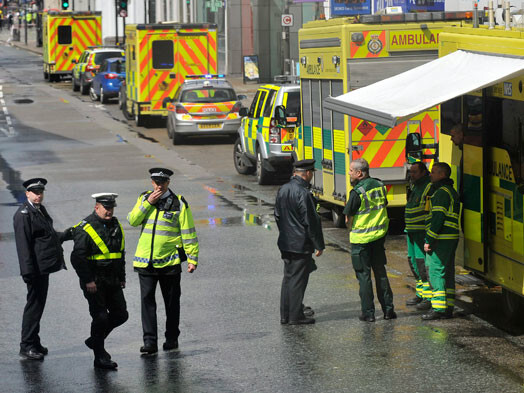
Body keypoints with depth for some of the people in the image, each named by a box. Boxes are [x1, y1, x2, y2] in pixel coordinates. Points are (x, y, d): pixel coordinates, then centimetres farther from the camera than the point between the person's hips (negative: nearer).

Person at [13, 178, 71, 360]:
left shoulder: (41, 210, 15)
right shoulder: (23, 214, -13)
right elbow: (23, 244, -19)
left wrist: (67, 234, 12)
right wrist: (28, 271, -23)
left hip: (44, 267, 9)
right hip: (35, 269, -9)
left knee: (38, 304, 15)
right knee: (34, 304, -5)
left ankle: (34, 343, 24)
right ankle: (26, 346, 2)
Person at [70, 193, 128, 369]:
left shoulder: (116, 226, 12)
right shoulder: (85, 228, -12)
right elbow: (78, 257, -16)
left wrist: (122, 277, 18)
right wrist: (87, 281, -19)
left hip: (112, 281, 7)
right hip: (94, 282, -7)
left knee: (120, 314, 8)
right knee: (100, 317, -7)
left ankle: (95, 340, 28)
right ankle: (100, 358, 4)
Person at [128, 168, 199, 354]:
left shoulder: (179, 203, -3)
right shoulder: (144, 198, 8)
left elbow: (188, 232, -2)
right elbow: (132, 220, -2)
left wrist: (192, 258, -7)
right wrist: (148, 203, -12)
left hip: (170, 262, -2)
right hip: (145, 261, 2)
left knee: (172, 301, 9)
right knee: (147, 300, -5)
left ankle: (172, 338, 22)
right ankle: (150, 341, -5)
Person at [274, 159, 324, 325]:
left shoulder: (283, 190, 6)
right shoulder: (303, 193, -20)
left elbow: (278, 216, 15)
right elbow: (311, 222, -17)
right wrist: (319, 245, -10)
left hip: (285, 243, 8)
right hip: (301, 244, -8)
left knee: (288, 278, 14)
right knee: (298, 279, -1)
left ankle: (285, 315, 18)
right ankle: (296, 316, 3)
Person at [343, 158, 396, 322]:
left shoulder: (357, 192, -19)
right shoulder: (380, 185, 2)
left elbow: (348, 215, -13)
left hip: (361, 238, -6)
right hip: (379, 235, 6)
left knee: (364, 275, 3)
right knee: (380, 272, 16)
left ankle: (368, 312, 5)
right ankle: (388, 309, 17)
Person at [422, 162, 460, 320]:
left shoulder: (442, 192, -13)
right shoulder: (451, 191, 20)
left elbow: (438, 218, -20)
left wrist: (429, 240, -18)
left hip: (441, 239, -10)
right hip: (451, 238, 10)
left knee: (436, 271, -8)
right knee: (447, 273, 12)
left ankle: (438, 308, -9)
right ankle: (448, 308, 15)